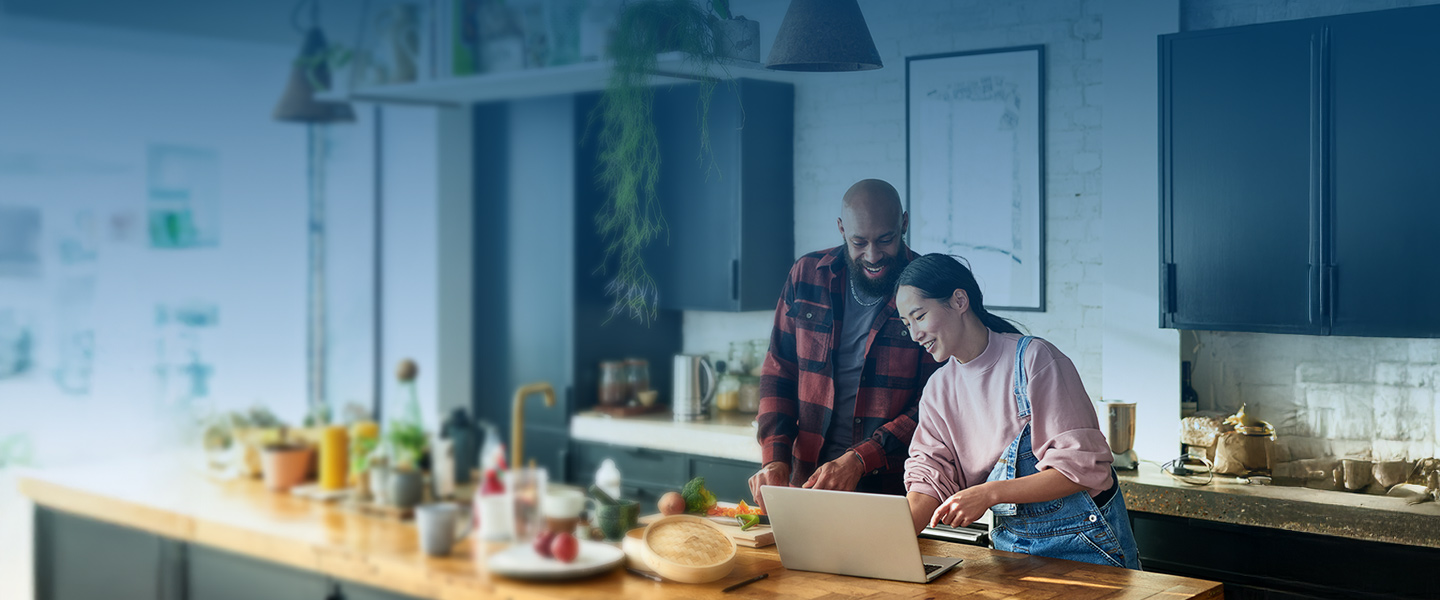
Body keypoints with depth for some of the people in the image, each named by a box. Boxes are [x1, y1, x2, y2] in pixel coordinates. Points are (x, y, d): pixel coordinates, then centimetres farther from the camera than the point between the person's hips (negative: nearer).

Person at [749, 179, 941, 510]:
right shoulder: (807, 275, 7)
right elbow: (779, 372, 11)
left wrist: (860, 461, -18)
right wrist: (775, 458, -4)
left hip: (893, 486, -3)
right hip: (808, 480, 3)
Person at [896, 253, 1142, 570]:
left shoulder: (1033, 358, -14)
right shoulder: (938, 390, 5)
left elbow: (1084, 468, -17)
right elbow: (930, 478, -2)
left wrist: (990, 493, -26)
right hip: (1009, 542, 5)